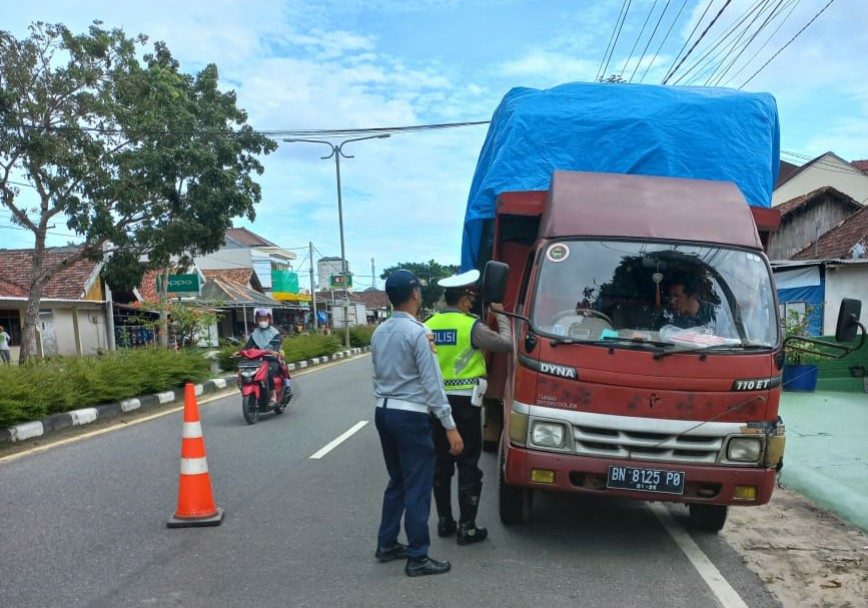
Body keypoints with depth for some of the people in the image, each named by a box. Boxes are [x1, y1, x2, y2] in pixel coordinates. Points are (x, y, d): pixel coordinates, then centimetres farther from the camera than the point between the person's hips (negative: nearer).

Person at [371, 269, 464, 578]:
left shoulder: (379, 332, 8)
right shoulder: (417, 333, -16)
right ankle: (417, 558, 10)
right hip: (410, 416, -8)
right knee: (417, 486, 2)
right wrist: (450, 426, -13)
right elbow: (432, 383, -17)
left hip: (383, 412, 8)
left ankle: (386, 544, 28)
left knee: (397, 481, 20)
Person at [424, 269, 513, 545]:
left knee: (441, 463, 14)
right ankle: (467, 527, 7)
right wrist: (500, 315, 6)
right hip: (464, 402, -5)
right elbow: (505, 344, -7)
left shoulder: (428, 326, 3)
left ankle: (444, 521, 23)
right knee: (468, 465, 3)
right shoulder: (471, 326, -13)